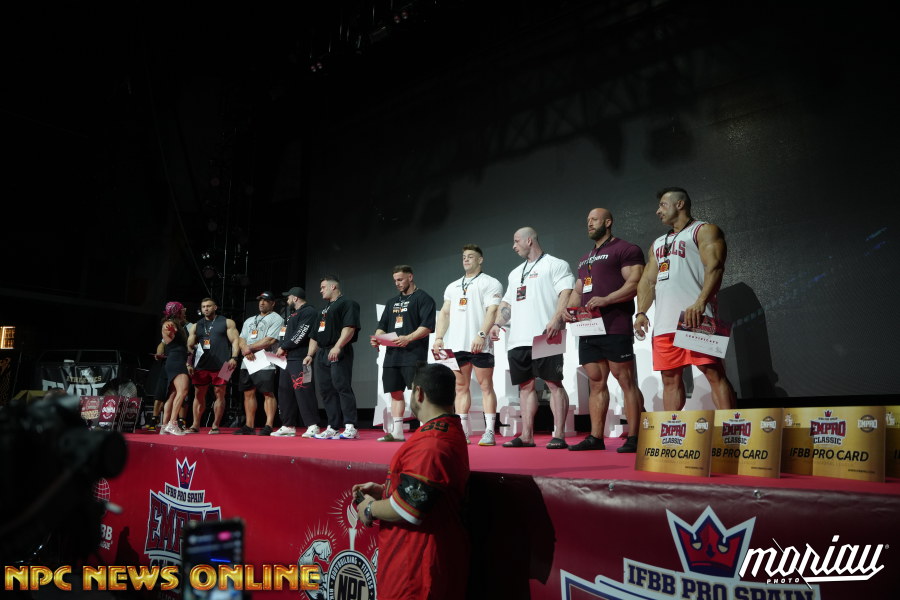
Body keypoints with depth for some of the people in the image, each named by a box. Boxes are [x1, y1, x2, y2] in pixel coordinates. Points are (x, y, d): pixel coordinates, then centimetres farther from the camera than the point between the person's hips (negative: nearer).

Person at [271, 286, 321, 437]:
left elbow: (301, 335, -16)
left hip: (300, 360, -10)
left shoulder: (309, 312, -7)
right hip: (288, 360, 10)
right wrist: (281, 350, 6)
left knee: (303, 392, -13)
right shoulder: (293, 315, 25)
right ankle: (288, 426, 18)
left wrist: (283, 347, -9)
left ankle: (313, 426, -11)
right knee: (285, 392, 11)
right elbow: (285, 335, 24)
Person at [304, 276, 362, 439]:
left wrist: (337, 347, -26)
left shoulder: (347, 304, -1)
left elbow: (349, 328, -16)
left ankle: (350, 427, -15)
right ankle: (333, 428, 10)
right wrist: (310, 355, 18)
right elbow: (315, 335, 27)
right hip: (321, 354, 9)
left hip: (339, 354, -9)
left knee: (343, 388, -15)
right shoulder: (324, 309, 27)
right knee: (326, 391, 6)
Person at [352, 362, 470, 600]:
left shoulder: (430, 445, -26)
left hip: (419, 561, -10)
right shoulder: (449, 431, 8)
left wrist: (370, 509, -8)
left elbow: (406, 509, -26)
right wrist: (382, 489, 10)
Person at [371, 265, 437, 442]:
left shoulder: (423, 298, 0)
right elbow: (382, 326, 25)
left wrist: (408, 338, -23)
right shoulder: (392, 302, 23)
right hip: (392, 354, 8)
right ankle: (396, 432, 16)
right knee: (396, 392, 9)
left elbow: (427, 326, -11)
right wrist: (377, 338, 3)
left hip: (413, 354, -7)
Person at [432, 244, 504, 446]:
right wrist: (439, 337, 6)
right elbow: (444, 313, 19)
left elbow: (492, 311, -8)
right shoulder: (452, 287, 22)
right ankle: (462, 432, 11)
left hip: (479, 344, -6)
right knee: (460, 386, 6)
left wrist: (481, 335, -20)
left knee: (486, 386, -4)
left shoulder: (490, 283, 4)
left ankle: (489, 432, -3)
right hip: (455, 345, 6)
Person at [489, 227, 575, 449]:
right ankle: (526, 436, 13)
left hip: (544, 337, -7)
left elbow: (566, 293, -10)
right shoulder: (515, 273, 26)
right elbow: (507, 303, 27)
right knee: (525, 385, 8)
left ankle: (559, 435, -4)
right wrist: (497, 324, 12)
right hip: (518, 339, 8)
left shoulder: (555, 265, 3)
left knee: (554, 383, -7)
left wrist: (556, 319, -24)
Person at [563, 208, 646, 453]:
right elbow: (577, 290, 26)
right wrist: (569, 309, 5)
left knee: (626, 381, -5)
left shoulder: (626, 249, 1)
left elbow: (635, 283, -10)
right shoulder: (585, 259, 26)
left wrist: (605, 299, -22)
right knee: (596, 383, 8)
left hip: (615, 329, -8)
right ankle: (595, 437, 11)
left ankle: (633, 438, -2)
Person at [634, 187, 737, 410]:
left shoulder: (704, 230, 6)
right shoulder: (657, 243, 28)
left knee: (714, 373, -10)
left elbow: (714, 268, -9)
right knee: (670, 378, 7)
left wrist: (700, 302, -25)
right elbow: (648, 280, 21)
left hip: (695, 317, -7)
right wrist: (641, 312, 5)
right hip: (664, 324, 7)